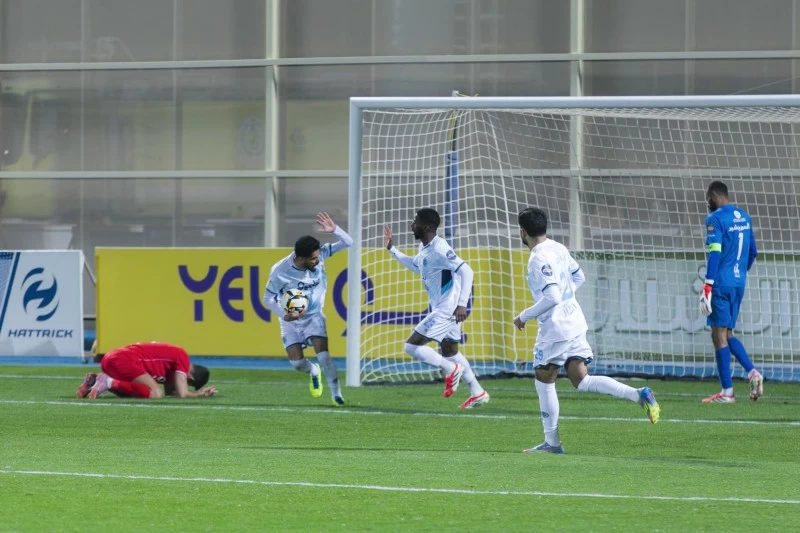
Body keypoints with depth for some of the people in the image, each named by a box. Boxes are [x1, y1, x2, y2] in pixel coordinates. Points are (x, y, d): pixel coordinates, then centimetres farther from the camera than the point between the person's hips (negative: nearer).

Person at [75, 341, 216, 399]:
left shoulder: (173, 358, 23)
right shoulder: (182, 358, -5)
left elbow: (169, 391, 27)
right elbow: (183, 394, -10)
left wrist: (200, 392, 21)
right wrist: (199, 394, 9)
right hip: (123, 361, -10)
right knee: (156, 394, -18)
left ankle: (96, 380, 12)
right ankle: (110, 383, -18)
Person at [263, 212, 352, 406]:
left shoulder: (320, 255, -21)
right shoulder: (280, 271, -26)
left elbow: (347, 243, -19)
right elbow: (268, 298, -12)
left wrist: (334, 230, -39)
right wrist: (284, 315, -28)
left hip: (314, 315, 1)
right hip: (291, 319, -1)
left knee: (323, 354, -17)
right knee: (296, 362, -8)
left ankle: (336, 395, -5)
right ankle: (313, 372, 29)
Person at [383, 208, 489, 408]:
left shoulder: (439, 249, -22)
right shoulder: (424, 248, 8)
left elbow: (466, 271, -28)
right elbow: (416, 266, 31)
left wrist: (462, 304, -34)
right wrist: (392, 250, 25)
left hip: (447, 310, -10)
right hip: (441, 309, 10)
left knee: (412, 345, -11)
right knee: (449, 352, 20)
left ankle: (451, 369, 0)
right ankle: (478, 393, 27)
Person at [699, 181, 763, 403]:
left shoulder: (715, 219, -11)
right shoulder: (744, 217, 14)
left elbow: (715, 253, -18)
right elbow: (752, 252, 20)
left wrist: (708, 286, -19)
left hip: (721, 283, -8)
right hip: (739, 283, 8)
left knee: (719, 335, -4)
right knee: (727, 334, 17)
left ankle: (727, 391, -5)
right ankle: (752, 372, -2)